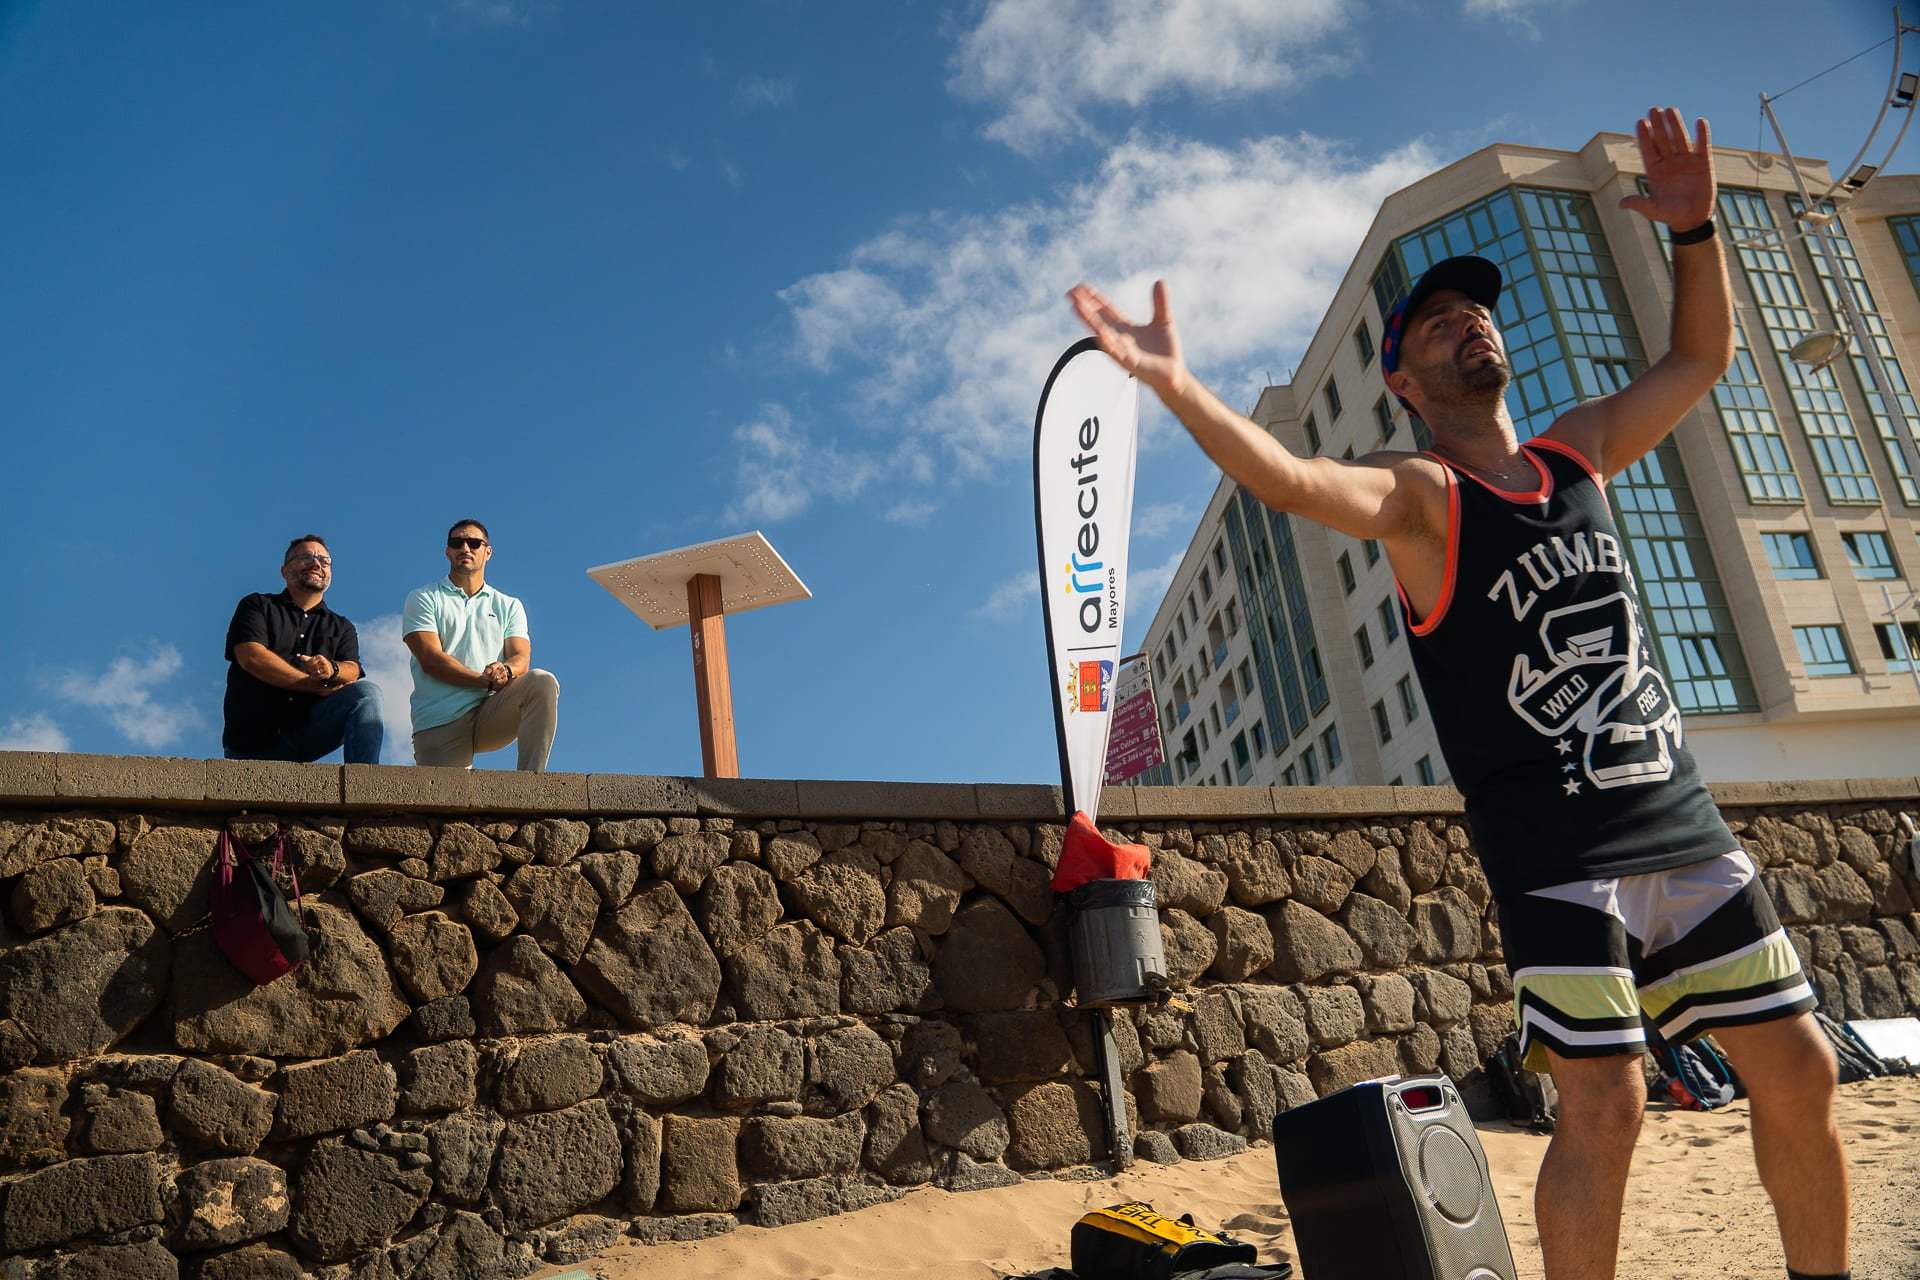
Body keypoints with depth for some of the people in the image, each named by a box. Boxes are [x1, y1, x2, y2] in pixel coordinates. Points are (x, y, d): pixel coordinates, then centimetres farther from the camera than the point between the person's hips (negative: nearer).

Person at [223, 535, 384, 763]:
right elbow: (251, 657, -6)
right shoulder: (257, 606, 14)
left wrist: (332, 669, -27)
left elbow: (352, 670, 0)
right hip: (253, 739, -1)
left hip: (310, 732, 2)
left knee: (365, 693, -25)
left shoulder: (341, 628, 21)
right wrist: (318, 686, -10)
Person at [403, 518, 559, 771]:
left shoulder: (509, 606, 19)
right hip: (439, 723, -2)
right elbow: (430, 660, -4)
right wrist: (487, 681, -15)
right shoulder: (423, 599, 11)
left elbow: (521, 658, 3)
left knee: (542, 682, -27)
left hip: (491, 716, 2)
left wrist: (505, 671, -23)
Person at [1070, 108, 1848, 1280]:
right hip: (1555, 852, -6)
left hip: (1684, 824, 6)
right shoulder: (1418, 498, -6)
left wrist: (1696, 228, 7)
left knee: (1800, 1072, 11)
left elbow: (1703, 355, 22)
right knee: (1605, 1106, -8)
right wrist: (1176, 387, -40)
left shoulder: (1579, 453, 13)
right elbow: (1293, 480, -25)